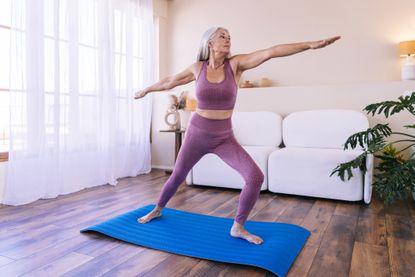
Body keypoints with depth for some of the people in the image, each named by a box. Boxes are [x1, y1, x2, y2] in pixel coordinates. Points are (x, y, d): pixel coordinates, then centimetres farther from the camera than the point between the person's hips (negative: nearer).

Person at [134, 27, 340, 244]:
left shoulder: (235, 64, -7)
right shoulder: (197, 68, -4)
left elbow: (270, 52, -19)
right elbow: (169, 82, 12)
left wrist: (310, 44, -26)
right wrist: (146, 90, 26)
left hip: (224, 137, 0)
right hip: (197, 134, 0)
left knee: (255, 177, -15)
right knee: (177, 176, 15)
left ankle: (238, 227, 5)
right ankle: (157, 210, 45)